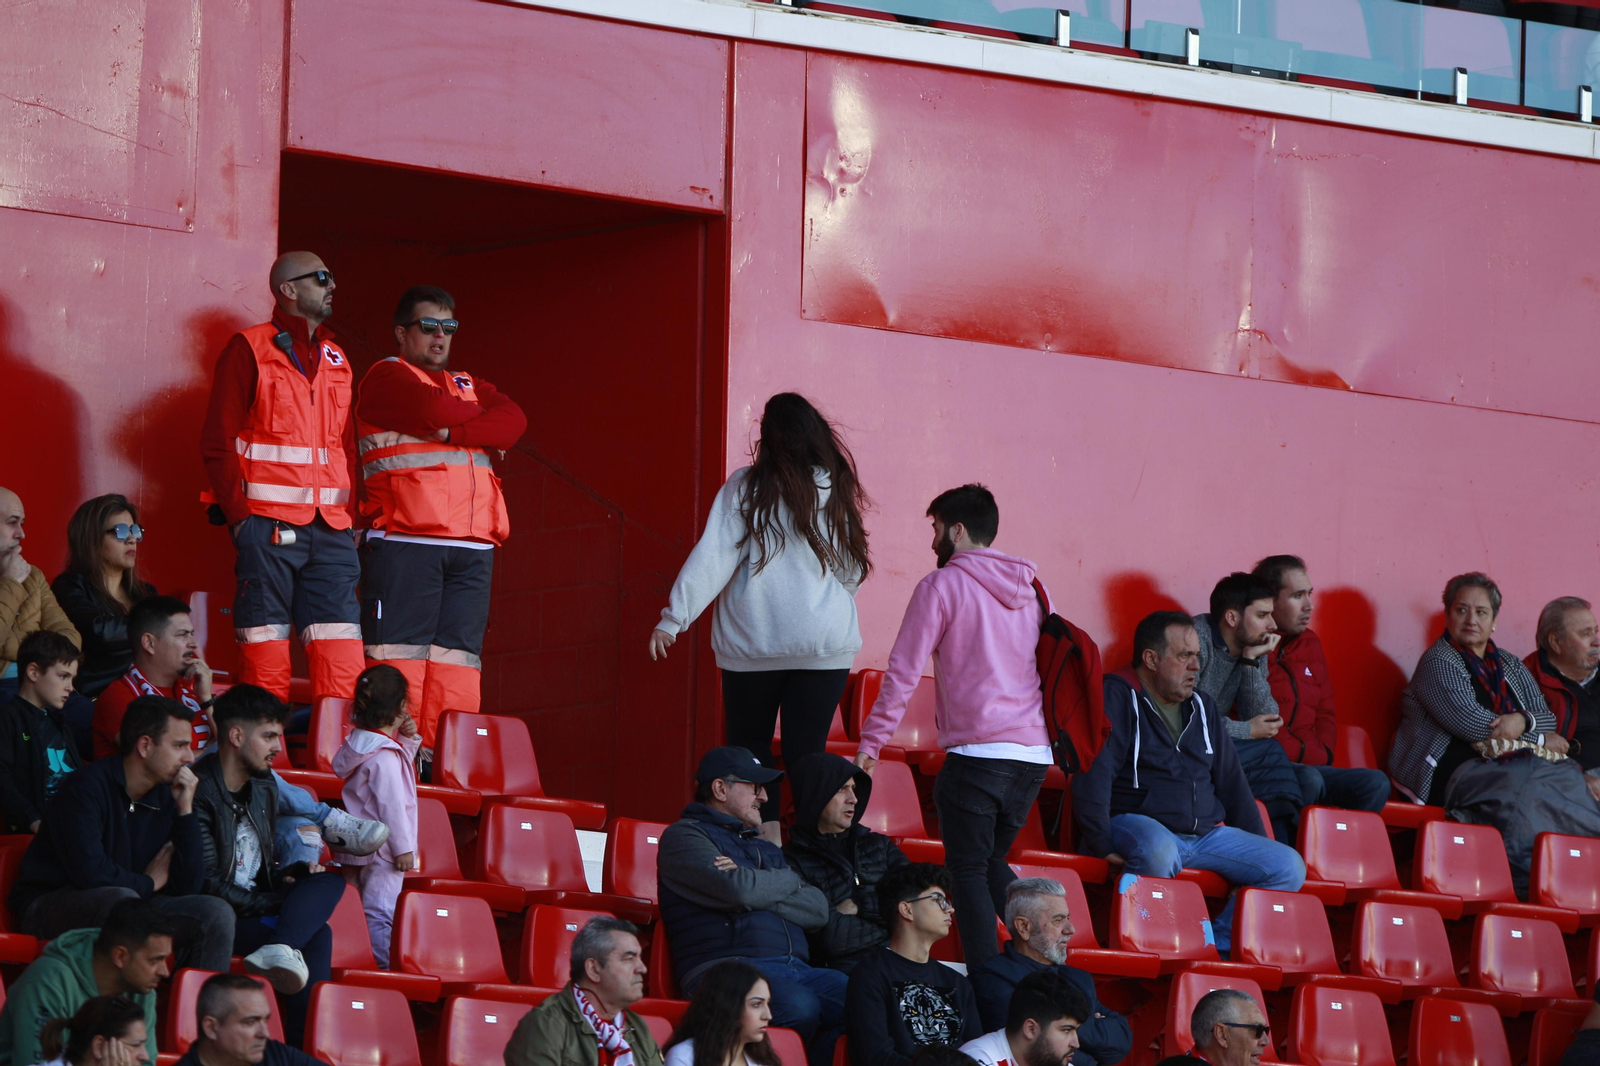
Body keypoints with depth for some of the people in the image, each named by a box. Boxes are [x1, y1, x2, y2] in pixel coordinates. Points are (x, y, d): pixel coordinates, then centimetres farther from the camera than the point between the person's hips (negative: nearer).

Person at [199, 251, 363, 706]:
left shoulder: (334, 358, 20)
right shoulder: (249, 349, 2)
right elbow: (217, 443, -2)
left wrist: (355, 513, 10)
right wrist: (238, 514, -11)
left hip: (331, 526, 5)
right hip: (270, 525, -5)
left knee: (341, 654, -1)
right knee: (266, 644, -6)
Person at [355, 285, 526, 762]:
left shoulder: (467, 385, 26)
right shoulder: (388, 376, 6)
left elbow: (513, 422, 6)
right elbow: (432, 410, -13)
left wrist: (454, 431, -8)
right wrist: (482, 419, 6)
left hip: (471, 546, 6)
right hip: (405, 540, -6)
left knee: (458, 653, -1)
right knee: (400, 652, -10)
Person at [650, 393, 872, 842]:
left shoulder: (747, 487, -5)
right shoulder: (836, 490, 2)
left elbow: (712, 558, -9)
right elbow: (853, 571, 9)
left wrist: (673, 618, -7)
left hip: (753, 644, -1)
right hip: (824, 645, 1)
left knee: (749, 749, 12)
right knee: (806, 754, 2)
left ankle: (767, 843, 6)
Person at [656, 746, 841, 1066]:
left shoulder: (762, 846, 29)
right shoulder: (684, 836, 9)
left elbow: (819, 910, 14)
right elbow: (738, 890, -9)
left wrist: (757, 893, 0)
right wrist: (789, 880, 10)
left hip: (796, 967, 7)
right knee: (799, 1008, -37)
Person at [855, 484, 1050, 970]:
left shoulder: (942, 586, -3)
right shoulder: (1029, 587, 16)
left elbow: (903, 672, -5)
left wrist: (871, 742, -1)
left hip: (977, 749, -6)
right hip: (1035, 751, 7)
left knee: (968, 871, -1)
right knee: (991, 862, 20)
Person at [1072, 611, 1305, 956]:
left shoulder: (1201, 708, 21)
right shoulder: (1116, 697, -3)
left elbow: (1231, 782, 27)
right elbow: (1094, 773, -14)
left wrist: (1260, 848, 19)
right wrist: (1100, 843, -23)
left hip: (1206, 834, 7)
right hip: (1135, 822, -7)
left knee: (1290, 867, -9)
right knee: (1158, 850, -43)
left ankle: (1219, 943, -10)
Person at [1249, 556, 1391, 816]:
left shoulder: (1309, 643, 21)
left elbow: (1326, 713, 24)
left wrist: (1321, 752, 3)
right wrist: (1309, 755, -10)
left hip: (1311, 764, 8)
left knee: (1376, 785, -14)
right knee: (1308, 781, -37)